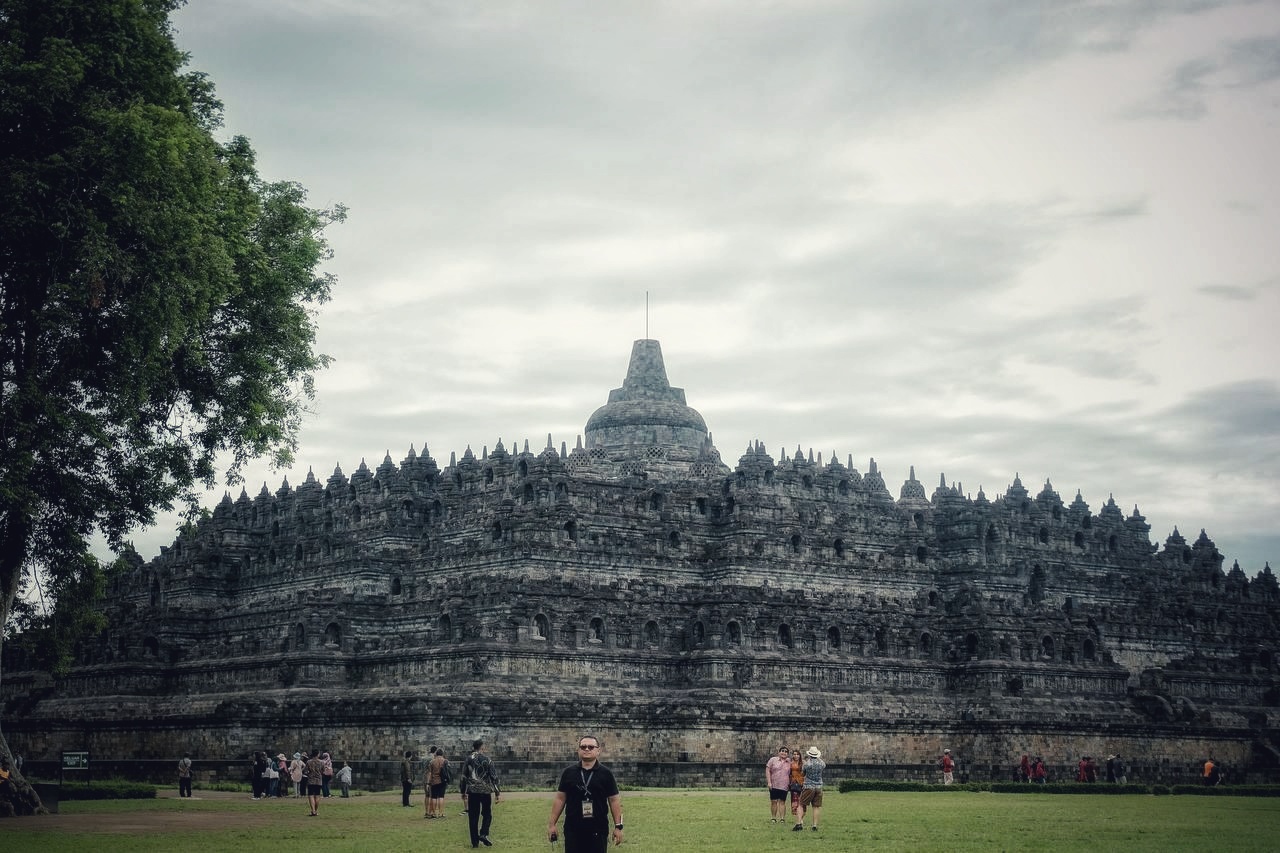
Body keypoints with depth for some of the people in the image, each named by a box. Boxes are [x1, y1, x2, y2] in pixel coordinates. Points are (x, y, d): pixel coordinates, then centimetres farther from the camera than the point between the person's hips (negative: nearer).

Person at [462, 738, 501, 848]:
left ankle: (475, 841, 6)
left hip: (472, 791, 2)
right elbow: (493, 776, -5)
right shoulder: (486, 759, -4)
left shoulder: (469, 759, 3)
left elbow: (464, 777, 5)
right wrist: (497, 792, -2)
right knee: (487, 814, 12)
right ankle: (483, 834, -9)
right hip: (485, 791, -2)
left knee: (473, 817, 7)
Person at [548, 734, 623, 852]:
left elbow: (614, 800, 1)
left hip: (598, 830, -1)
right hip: (573, 829, 1)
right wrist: (552, 824, 3)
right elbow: (560, 798, 6)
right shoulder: (569, 772, 4)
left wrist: (618, 826, -4)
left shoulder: (606, 774, 1)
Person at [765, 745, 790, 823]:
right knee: (774, 801, 1)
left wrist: (790, 783, 13)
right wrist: (769, 782, -9)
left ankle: (782, 818, 1)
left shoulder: (789, 763, 10)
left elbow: (790, 775, 19)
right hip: (774, 785, -1)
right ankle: (773, 818, 9)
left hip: (784, 786, 1)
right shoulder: (773, 760, 2)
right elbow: (767, 771, -1)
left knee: (782, 802, -1)